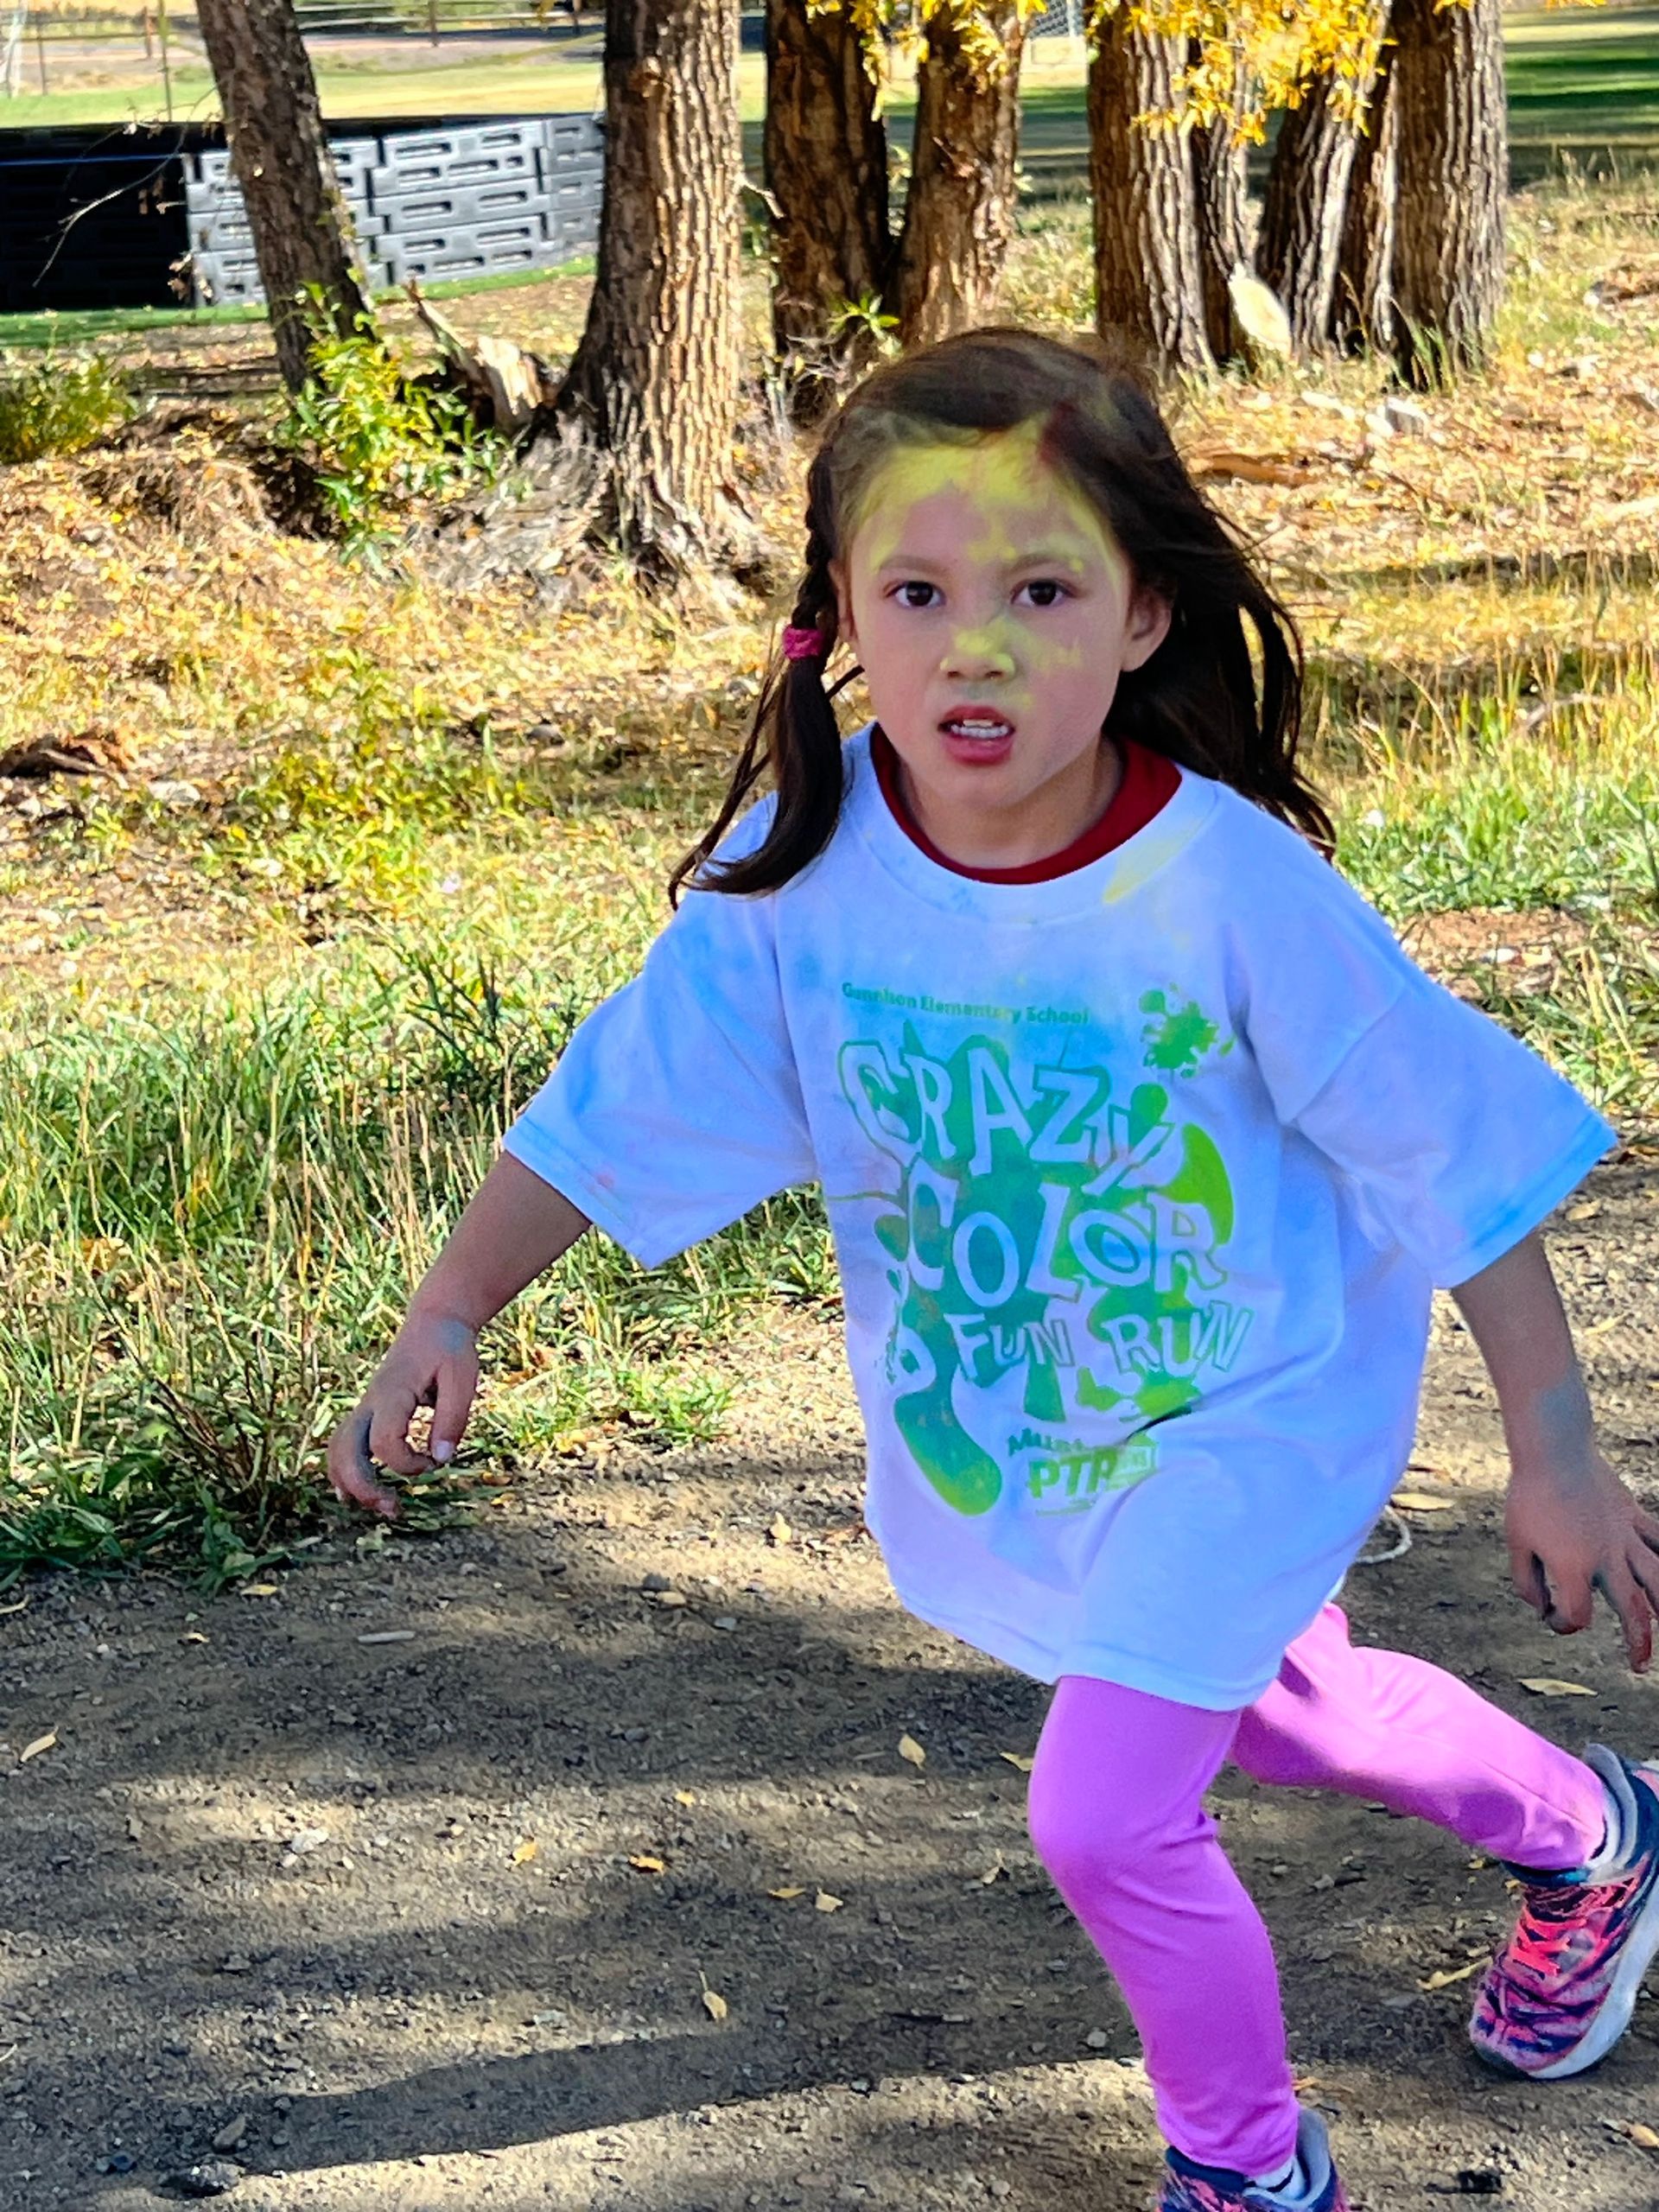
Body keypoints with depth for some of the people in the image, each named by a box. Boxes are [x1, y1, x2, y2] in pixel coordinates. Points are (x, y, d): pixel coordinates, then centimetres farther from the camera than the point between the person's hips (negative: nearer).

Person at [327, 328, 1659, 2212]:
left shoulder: (1230, 887, -31)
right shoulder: (805, 864, -22)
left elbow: (1459, 1158, -21)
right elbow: (614, 1109, -12)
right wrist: (447, 1316, -23)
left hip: (1239, 1416, -5)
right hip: (995, 1423, 5)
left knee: (1103, 1816, -9)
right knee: (1255, 1706, 26)